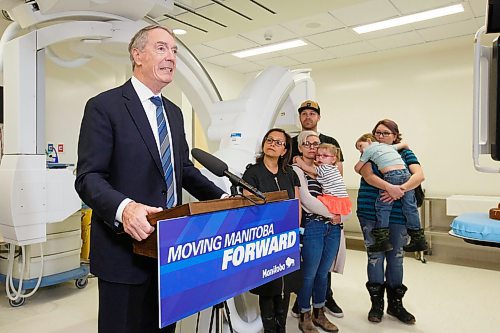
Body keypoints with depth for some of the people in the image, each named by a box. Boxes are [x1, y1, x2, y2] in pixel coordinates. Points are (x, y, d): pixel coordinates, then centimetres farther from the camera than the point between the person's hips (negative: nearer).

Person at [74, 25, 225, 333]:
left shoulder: (174, 113, 13)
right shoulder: (104, 106, -9)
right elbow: (88, 177, -15)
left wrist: (221, 198, 3)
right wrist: (123, 208, -34)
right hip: (125, 249, -6)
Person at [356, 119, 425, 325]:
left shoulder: (405, 153, 8)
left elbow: (419, 175, -7)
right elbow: (368, 175, -12)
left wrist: (401, 189, -25)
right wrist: (389, 187, -29)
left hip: (398, 215, 1)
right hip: (371, 213, -1)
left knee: (396, 258, 10)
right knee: (375, 257, 4)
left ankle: (395, 304, 26)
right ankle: (376, 303, 20)